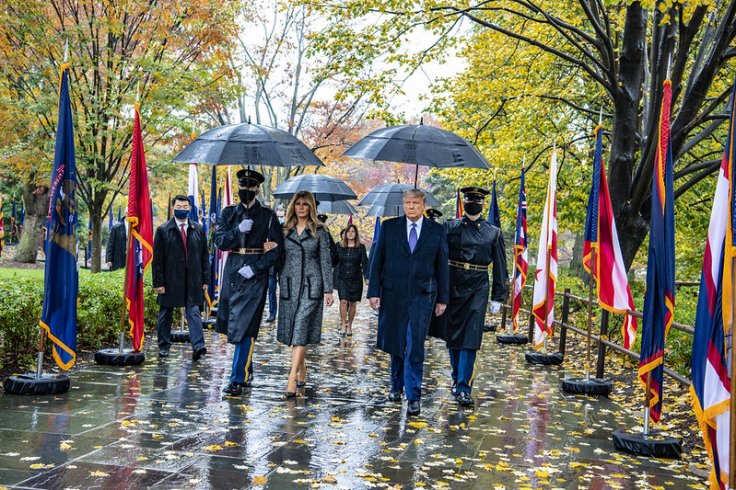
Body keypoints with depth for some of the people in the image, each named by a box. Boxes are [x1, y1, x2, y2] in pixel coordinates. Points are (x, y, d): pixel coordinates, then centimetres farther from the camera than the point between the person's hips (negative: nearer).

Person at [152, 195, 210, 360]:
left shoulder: (198, 229, 8)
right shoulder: (163, 230, 0)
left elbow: (204, 256, 9)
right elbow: (157, 258, -3)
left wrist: (205, 279, 4)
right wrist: (158, 282, -8)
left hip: (193, 280, 1)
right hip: (170, 280, -1)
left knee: (194, 312, -6)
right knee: (165, 313, 10)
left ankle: (198, 346, -13)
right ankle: (164, 346, 23)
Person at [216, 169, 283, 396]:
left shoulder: (268, 216, 0)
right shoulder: (229, 213, 10)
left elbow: (276, 249, -4)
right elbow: (220, 241, 0)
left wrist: (254, 268, -14)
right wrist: (239, 230, -16)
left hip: (255, 275, -4)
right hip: (232, 272, 5)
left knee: (245, 326, -9)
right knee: (233, 324, 10)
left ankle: (238, 379, -7)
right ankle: (247, 372, 26)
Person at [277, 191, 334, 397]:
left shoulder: (319, 231, 2)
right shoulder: (285, 230, 10)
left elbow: (325, 260, 0)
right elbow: (280, 258, 13)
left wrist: (328, 289, -5)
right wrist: (278, 285, 9)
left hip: (311, 285, -4)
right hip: (289, 285, 4)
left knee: (301, 329, -13)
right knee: (292, 330, 8)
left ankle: (292, 379, -18)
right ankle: (302, 373, 23)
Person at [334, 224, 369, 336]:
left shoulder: (361, 247, 0)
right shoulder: (340, 246, 4)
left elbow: (365, 263, -2)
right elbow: (335, 261, 9)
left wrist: (366, 277, -11)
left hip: (356, 279, 0)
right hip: (342, 278, 0)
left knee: (353, 303, 5)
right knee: (343, 301, -13)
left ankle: (349, 326, 18)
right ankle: (343, 325, -5)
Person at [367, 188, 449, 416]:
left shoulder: (436, 231, 3)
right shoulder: (389, 227, 4)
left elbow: (442, 266, 6)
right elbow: (377, 260, 4)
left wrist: (442, 298, 5)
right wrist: (374, 291, -3)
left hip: (422, 295, -1)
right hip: (393, 294, 2)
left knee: (415, 346, -6)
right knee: (395, 342, 12)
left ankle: (413, 397, 0)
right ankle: (396, 385, 32)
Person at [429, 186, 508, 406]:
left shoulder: (494, 233, 4)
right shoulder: (450, 227, 4)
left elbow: (500, 267, 6)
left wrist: (497, 298, 3)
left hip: (478, 290, -1)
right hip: (452, 287, 2)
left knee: (470, 340, -8)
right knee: (452, 337, 11)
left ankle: (463, 388, -5)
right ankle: (457, 378, 30)